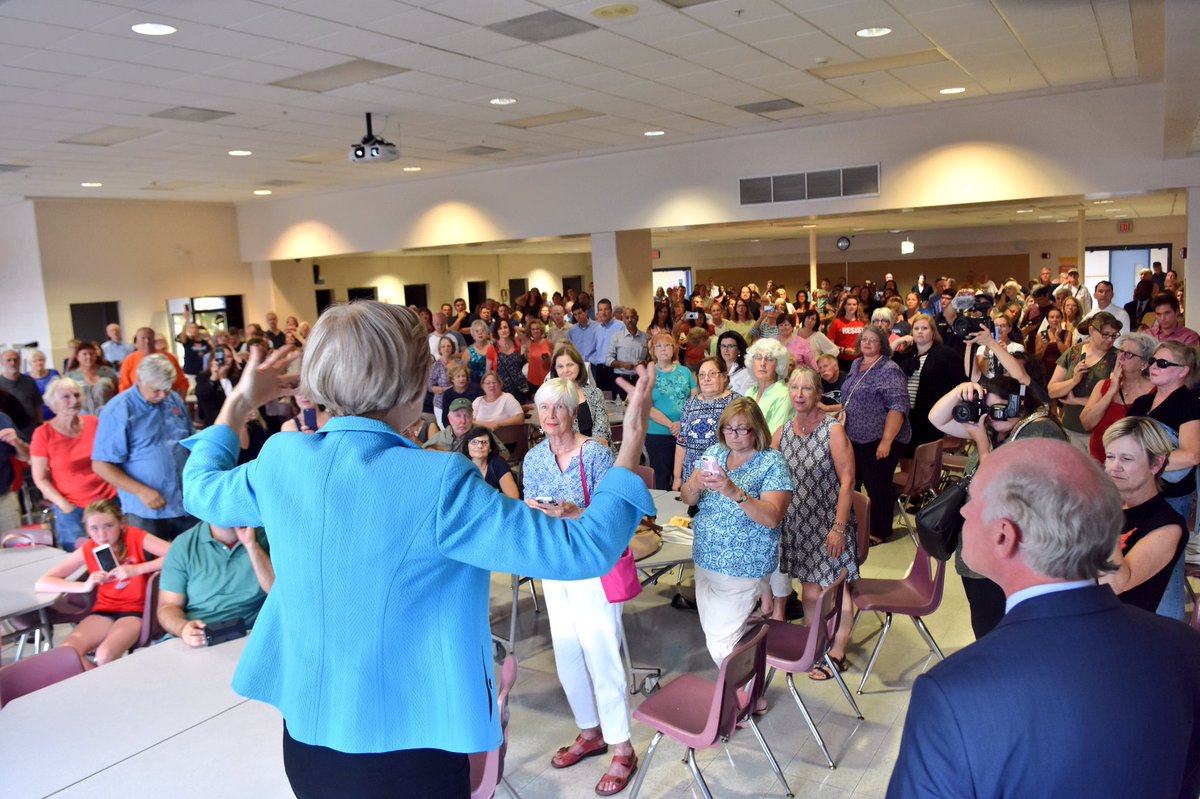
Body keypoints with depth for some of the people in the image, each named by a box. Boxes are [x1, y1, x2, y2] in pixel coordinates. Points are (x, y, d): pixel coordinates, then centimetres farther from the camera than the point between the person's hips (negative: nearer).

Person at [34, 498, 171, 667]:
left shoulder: (135, 537, -10)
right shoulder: (88, 550, -1)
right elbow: (41, 584, -2)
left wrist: (136, 569, -27)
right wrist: (85, 586, -17)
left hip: (135, 610, -4)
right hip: (105, 610, 4)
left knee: (105, 655, -30)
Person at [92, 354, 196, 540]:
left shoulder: (175, 400, 6)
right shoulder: (118, 411, -11)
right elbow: (101, 465, -12)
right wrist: (141, 491, -19)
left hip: (187, 503, 5)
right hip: (147, 510, -5)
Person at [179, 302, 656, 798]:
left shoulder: (281, 461, -9)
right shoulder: (438, 482, -26)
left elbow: (201, 490, 14)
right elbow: (581, 549, -24)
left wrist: (238, 404, 26)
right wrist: (632, 447, -13)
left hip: (307, 731, 5)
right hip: (408, 744, -5)